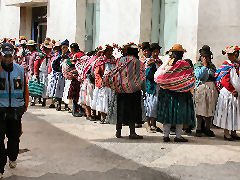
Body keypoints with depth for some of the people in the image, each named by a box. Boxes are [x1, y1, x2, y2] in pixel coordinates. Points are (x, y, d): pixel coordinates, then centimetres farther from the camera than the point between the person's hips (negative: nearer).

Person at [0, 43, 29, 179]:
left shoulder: (20, 70, 6)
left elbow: (25, 88, 14)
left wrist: (25, 105, 15)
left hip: (16, 110, 3)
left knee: (14, 137, 14)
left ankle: (13, 158, 40)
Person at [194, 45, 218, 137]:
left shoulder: (212, 66, 18)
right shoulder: (197, 65, 4)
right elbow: (198, 76, -13)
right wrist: (204, 66, -10)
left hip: (212, 89, 5)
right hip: (201, 88, -5)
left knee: (210, 109, 5)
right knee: (200, 110, -4)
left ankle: (207, 129, 14)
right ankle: (199, 129, 4)